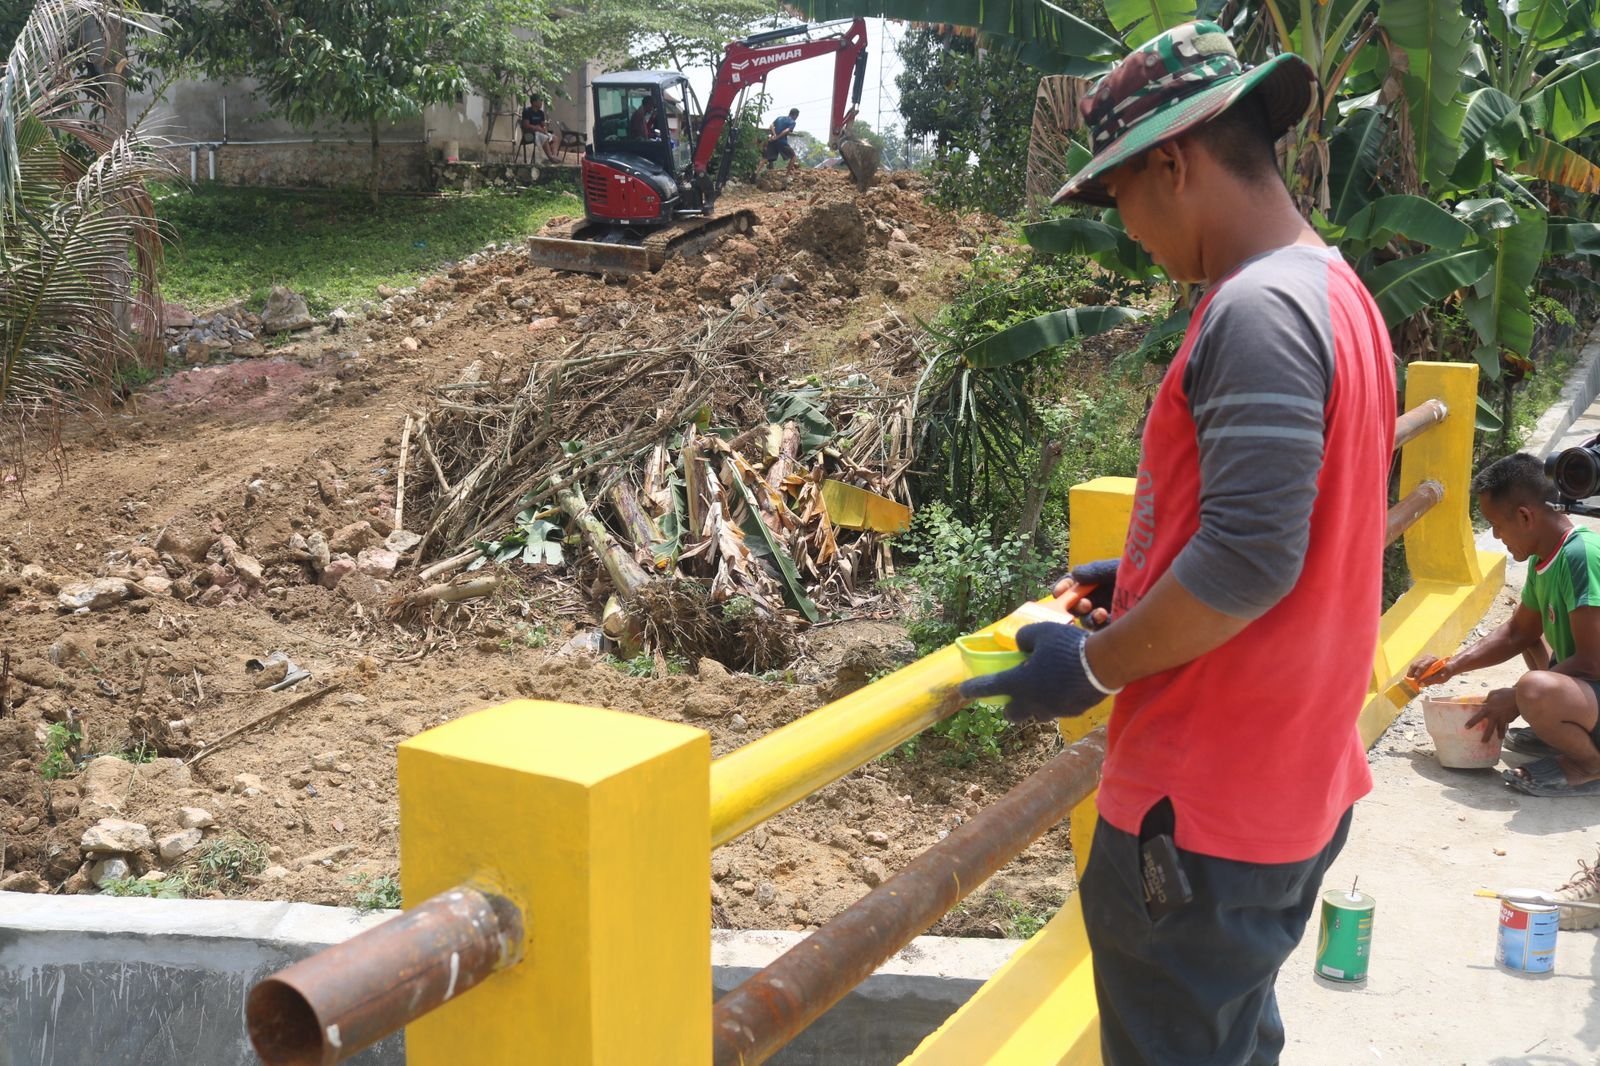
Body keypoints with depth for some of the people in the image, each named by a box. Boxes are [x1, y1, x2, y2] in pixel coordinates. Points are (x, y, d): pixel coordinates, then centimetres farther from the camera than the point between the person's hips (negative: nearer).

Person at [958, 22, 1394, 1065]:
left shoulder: (1257, 310, -21)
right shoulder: (1338, 293, 11)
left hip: (1204, 813, -10)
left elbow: (1251, 561, -27)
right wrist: (1143, 576, 15)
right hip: (1302, 782, 10)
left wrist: (1093, 666, -15)